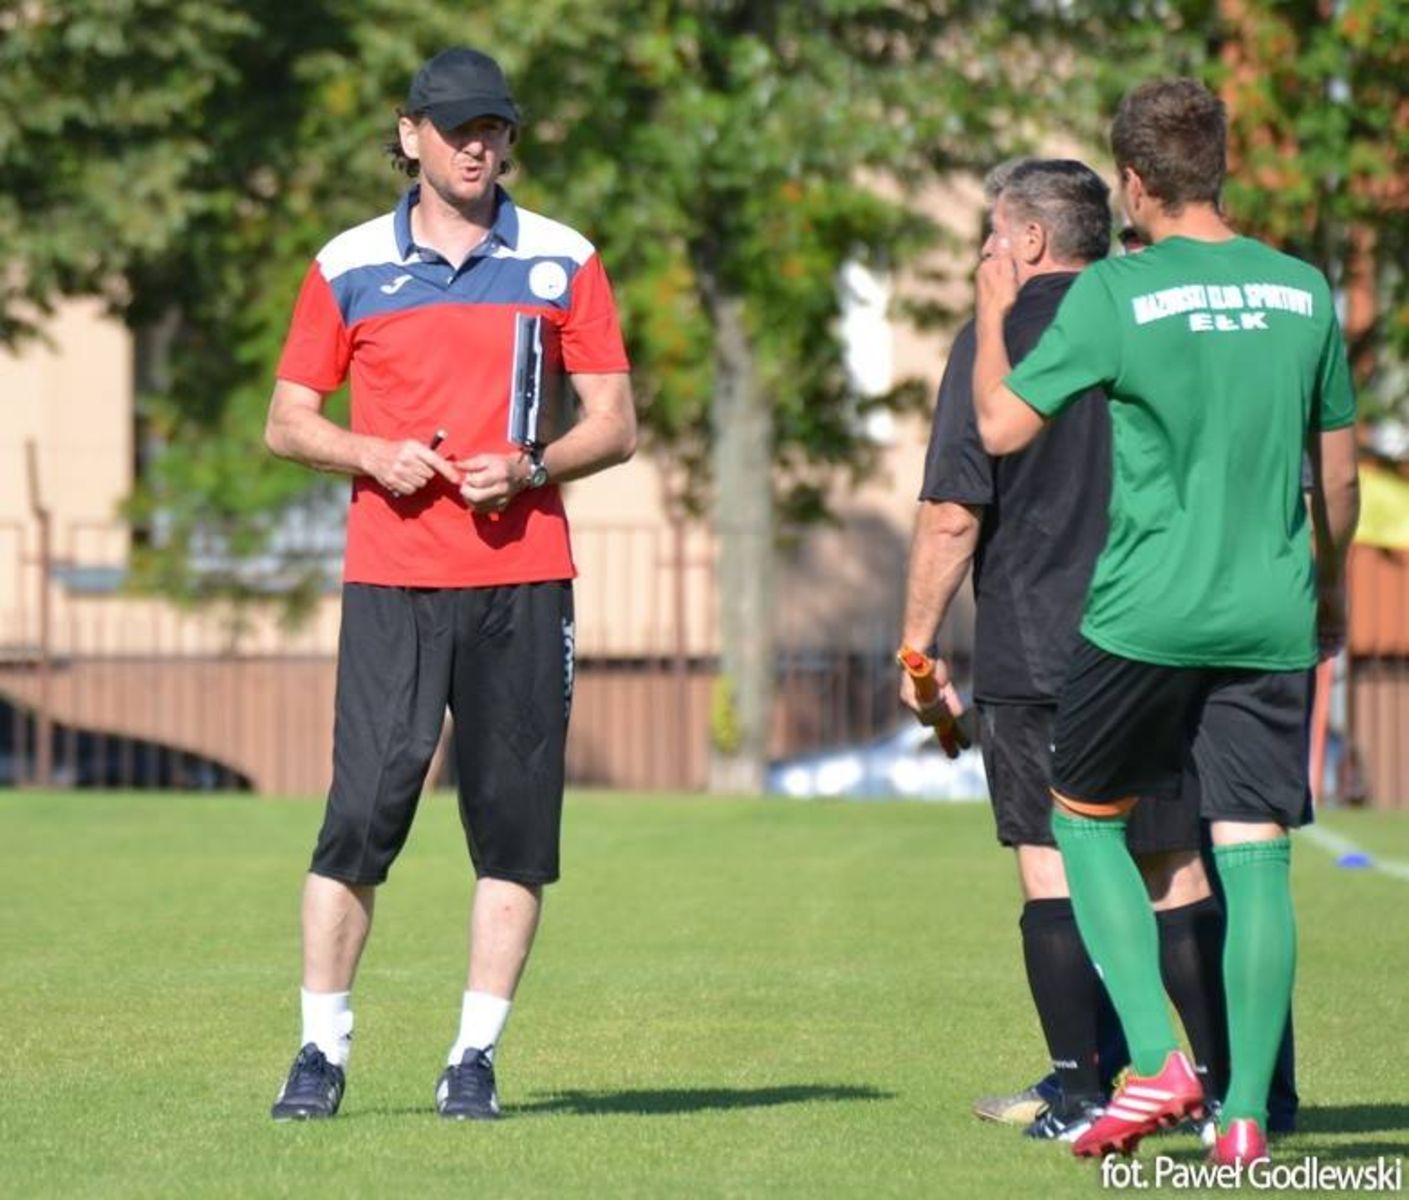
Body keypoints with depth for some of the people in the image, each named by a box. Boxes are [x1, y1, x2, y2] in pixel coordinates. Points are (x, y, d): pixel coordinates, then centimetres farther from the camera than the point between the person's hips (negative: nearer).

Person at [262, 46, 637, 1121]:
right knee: (362, 811, -8)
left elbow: (616, 425, 8)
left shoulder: (564, 262, 8)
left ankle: (476, 1059, 6)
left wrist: (528, 468, -10)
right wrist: (373, 455, -8)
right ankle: (322, 1052, 0)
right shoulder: (347, 267, 8)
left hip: (524, 580, 1)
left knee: (514, 823, 0)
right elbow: (289, 422, 11)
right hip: (391, 580, -1)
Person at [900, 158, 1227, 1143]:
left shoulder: (997, 339, -6)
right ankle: (1229, 1083, 9)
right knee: (1176, 873, 10)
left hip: (1034, 655, -5)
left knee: (1055, 870, -1)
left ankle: (1082, 1092, -4)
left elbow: (952, 516, -11)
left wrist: (918, 645, -2)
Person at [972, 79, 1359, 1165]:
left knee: (1084, 819, 15)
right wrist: (1331, 585, 30)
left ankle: (1156, 1061, 2)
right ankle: (1246, 1115, -1)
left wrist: (993, 312, 11)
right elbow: (1339, 471, 14)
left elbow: (1003, 426, -6)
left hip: (1147, 615, -3)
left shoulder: (1115, 293, -7)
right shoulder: (1305, 292, 6)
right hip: (1271, 620, 3)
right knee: (1255, 854, 2)